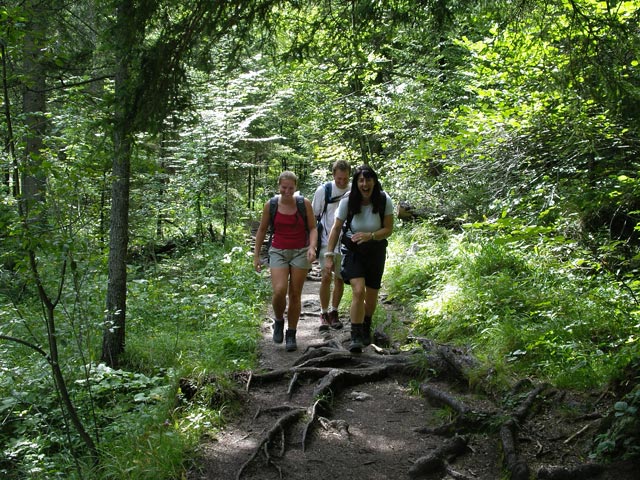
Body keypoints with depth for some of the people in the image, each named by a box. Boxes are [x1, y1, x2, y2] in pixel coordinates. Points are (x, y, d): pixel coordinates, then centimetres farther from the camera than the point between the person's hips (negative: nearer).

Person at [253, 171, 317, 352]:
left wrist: (312, 247, -17)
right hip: (278, 252, 0)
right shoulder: (271, 205, -1)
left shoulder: (304, 204, -3)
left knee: (295, 294, 3)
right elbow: (262, 230, 9)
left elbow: (312, 228, 1)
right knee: (279, 291, -17)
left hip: (301, 252, 0)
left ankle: (291, 335, 17)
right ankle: (278, 321, 13)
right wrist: (256, 255, 8)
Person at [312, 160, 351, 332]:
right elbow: (314, 217, 4)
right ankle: (324, 314, 5)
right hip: (327, 241, -2)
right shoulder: (323, 190, -4)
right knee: (326, 277, -8)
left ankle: (334, 312, 24)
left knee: (339, 279, 9)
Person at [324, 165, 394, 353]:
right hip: (352, 251, -2)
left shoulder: (384, 201, -13)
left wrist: (370, 235, -28)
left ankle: (366, 329, 39)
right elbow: (336, 228, -6)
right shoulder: (347, 201, -14)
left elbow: (388, 229, -10)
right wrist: (329, 254, -9)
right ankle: (356, 337, -13)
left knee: (371, 295, 11)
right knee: (358, 291, -20)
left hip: (375, 251, 2)